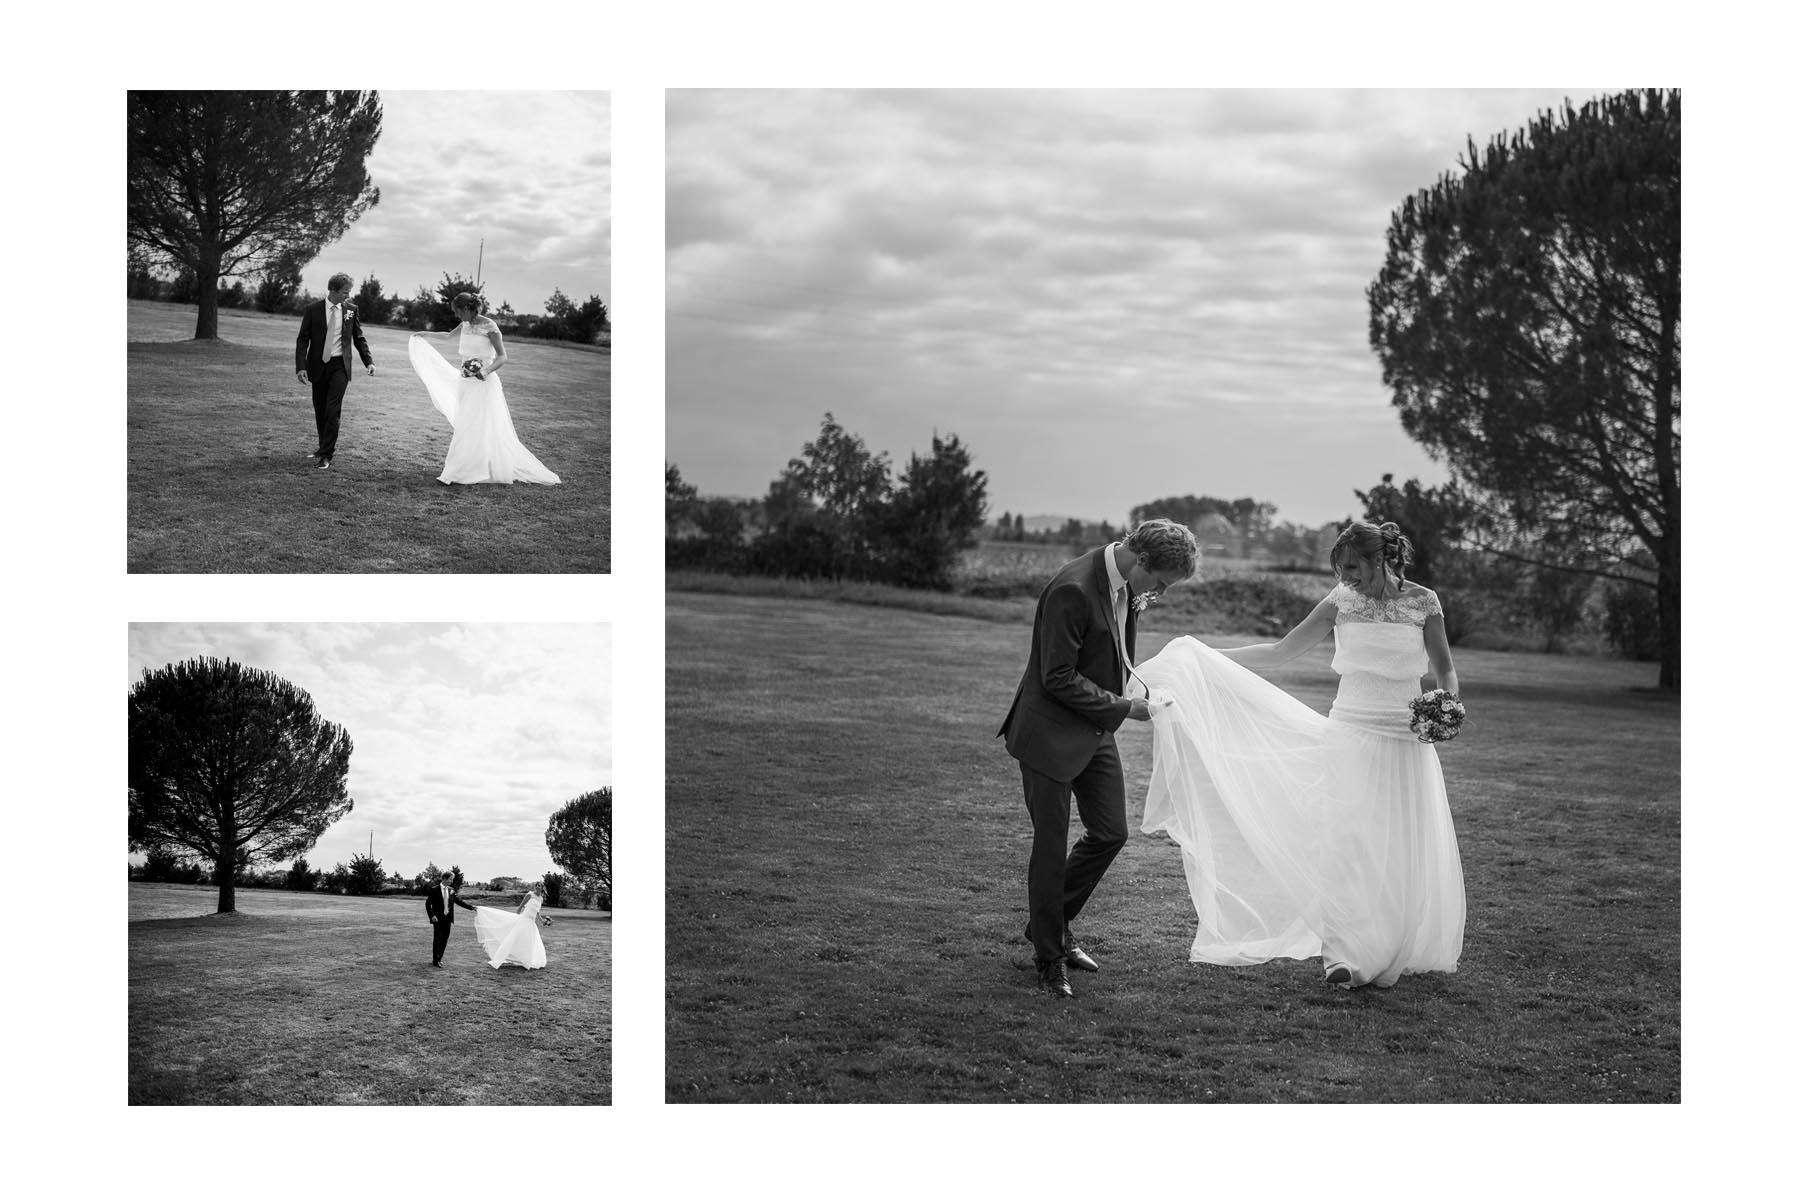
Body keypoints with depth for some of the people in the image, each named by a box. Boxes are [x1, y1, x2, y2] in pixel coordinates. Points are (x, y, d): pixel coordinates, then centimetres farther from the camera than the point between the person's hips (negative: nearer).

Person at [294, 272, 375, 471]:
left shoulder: (351, 310, 2)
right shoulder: (313, 310, -3)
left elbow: (359, 338, 10)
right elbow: (303, 340, -3)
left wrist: (369, 361, -1)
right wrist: (301, 367, -14)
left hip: (340, 365, -1)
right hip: (318, 365, 1)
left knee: (333, 410, -10)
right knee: (319, 410, 11)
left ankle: (326, 455, -6)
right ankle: (324, 448, 28)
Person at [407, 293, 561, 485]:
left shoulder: (489, 327, -13)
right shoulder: (465, 325, 9)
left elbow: (502, 357, -14)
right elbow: (449, 336, 30)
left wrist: (486, 371, -30)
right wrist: (424, 335, 42)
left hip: (482, 383, -8)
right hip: (465, 381, 8)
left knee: (478, 427, -8)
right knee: (464, 424, 11)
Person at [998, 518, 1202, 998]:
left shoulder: (1127, 586, 1)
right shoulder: (1072, 589, -26)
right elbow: (1058, 679, -23)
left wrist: (1130, 690, 4)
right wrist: (1122, 707, -18)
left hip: (1094, 731, 8)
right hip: (1051, 733, -8)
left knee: (1111, 833, 11)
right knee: (1051, 846, 2)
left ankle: (1053, 925, 30)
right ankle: (1049, 958, 16)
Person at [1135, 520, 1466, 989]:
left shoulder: (1423, 602, -1)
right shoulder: (1341, 601, 2)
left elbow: (1445, 671, 8)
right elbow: (1281, 651, 6)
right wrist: (1208, 655, 2)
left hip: (1407, 738, 0)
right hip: (1352, 734, 1)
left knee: (1410, 852, 1)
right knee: (1346, 838, -8)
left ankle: (1399, 951, 15)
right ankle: (1343, 953, -5)